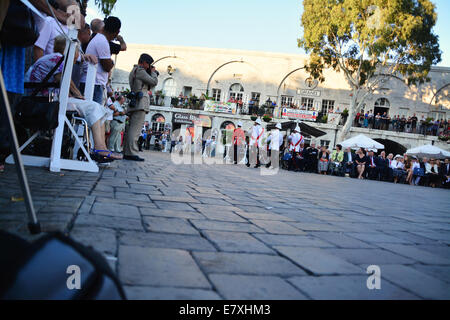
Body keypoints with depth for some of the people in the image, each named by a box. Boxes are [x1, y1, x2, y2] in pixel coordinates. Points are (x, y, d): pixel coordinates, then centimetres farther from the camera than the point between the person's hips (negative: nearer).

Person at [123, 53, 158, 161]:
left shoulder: (133, 71, 27)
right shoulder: (140, 71, -5)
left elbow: (149, 86, 26)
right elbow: (154, 82, -9)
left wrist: (151, 73, 19)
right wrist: (153, 72, 8)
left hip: (133, 104, 10)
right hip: (140, 104, -10)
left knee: (130, 129, 8)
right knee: (135, 129, -16)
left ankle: (126, 153, 9)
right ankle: (132, 153, -21)